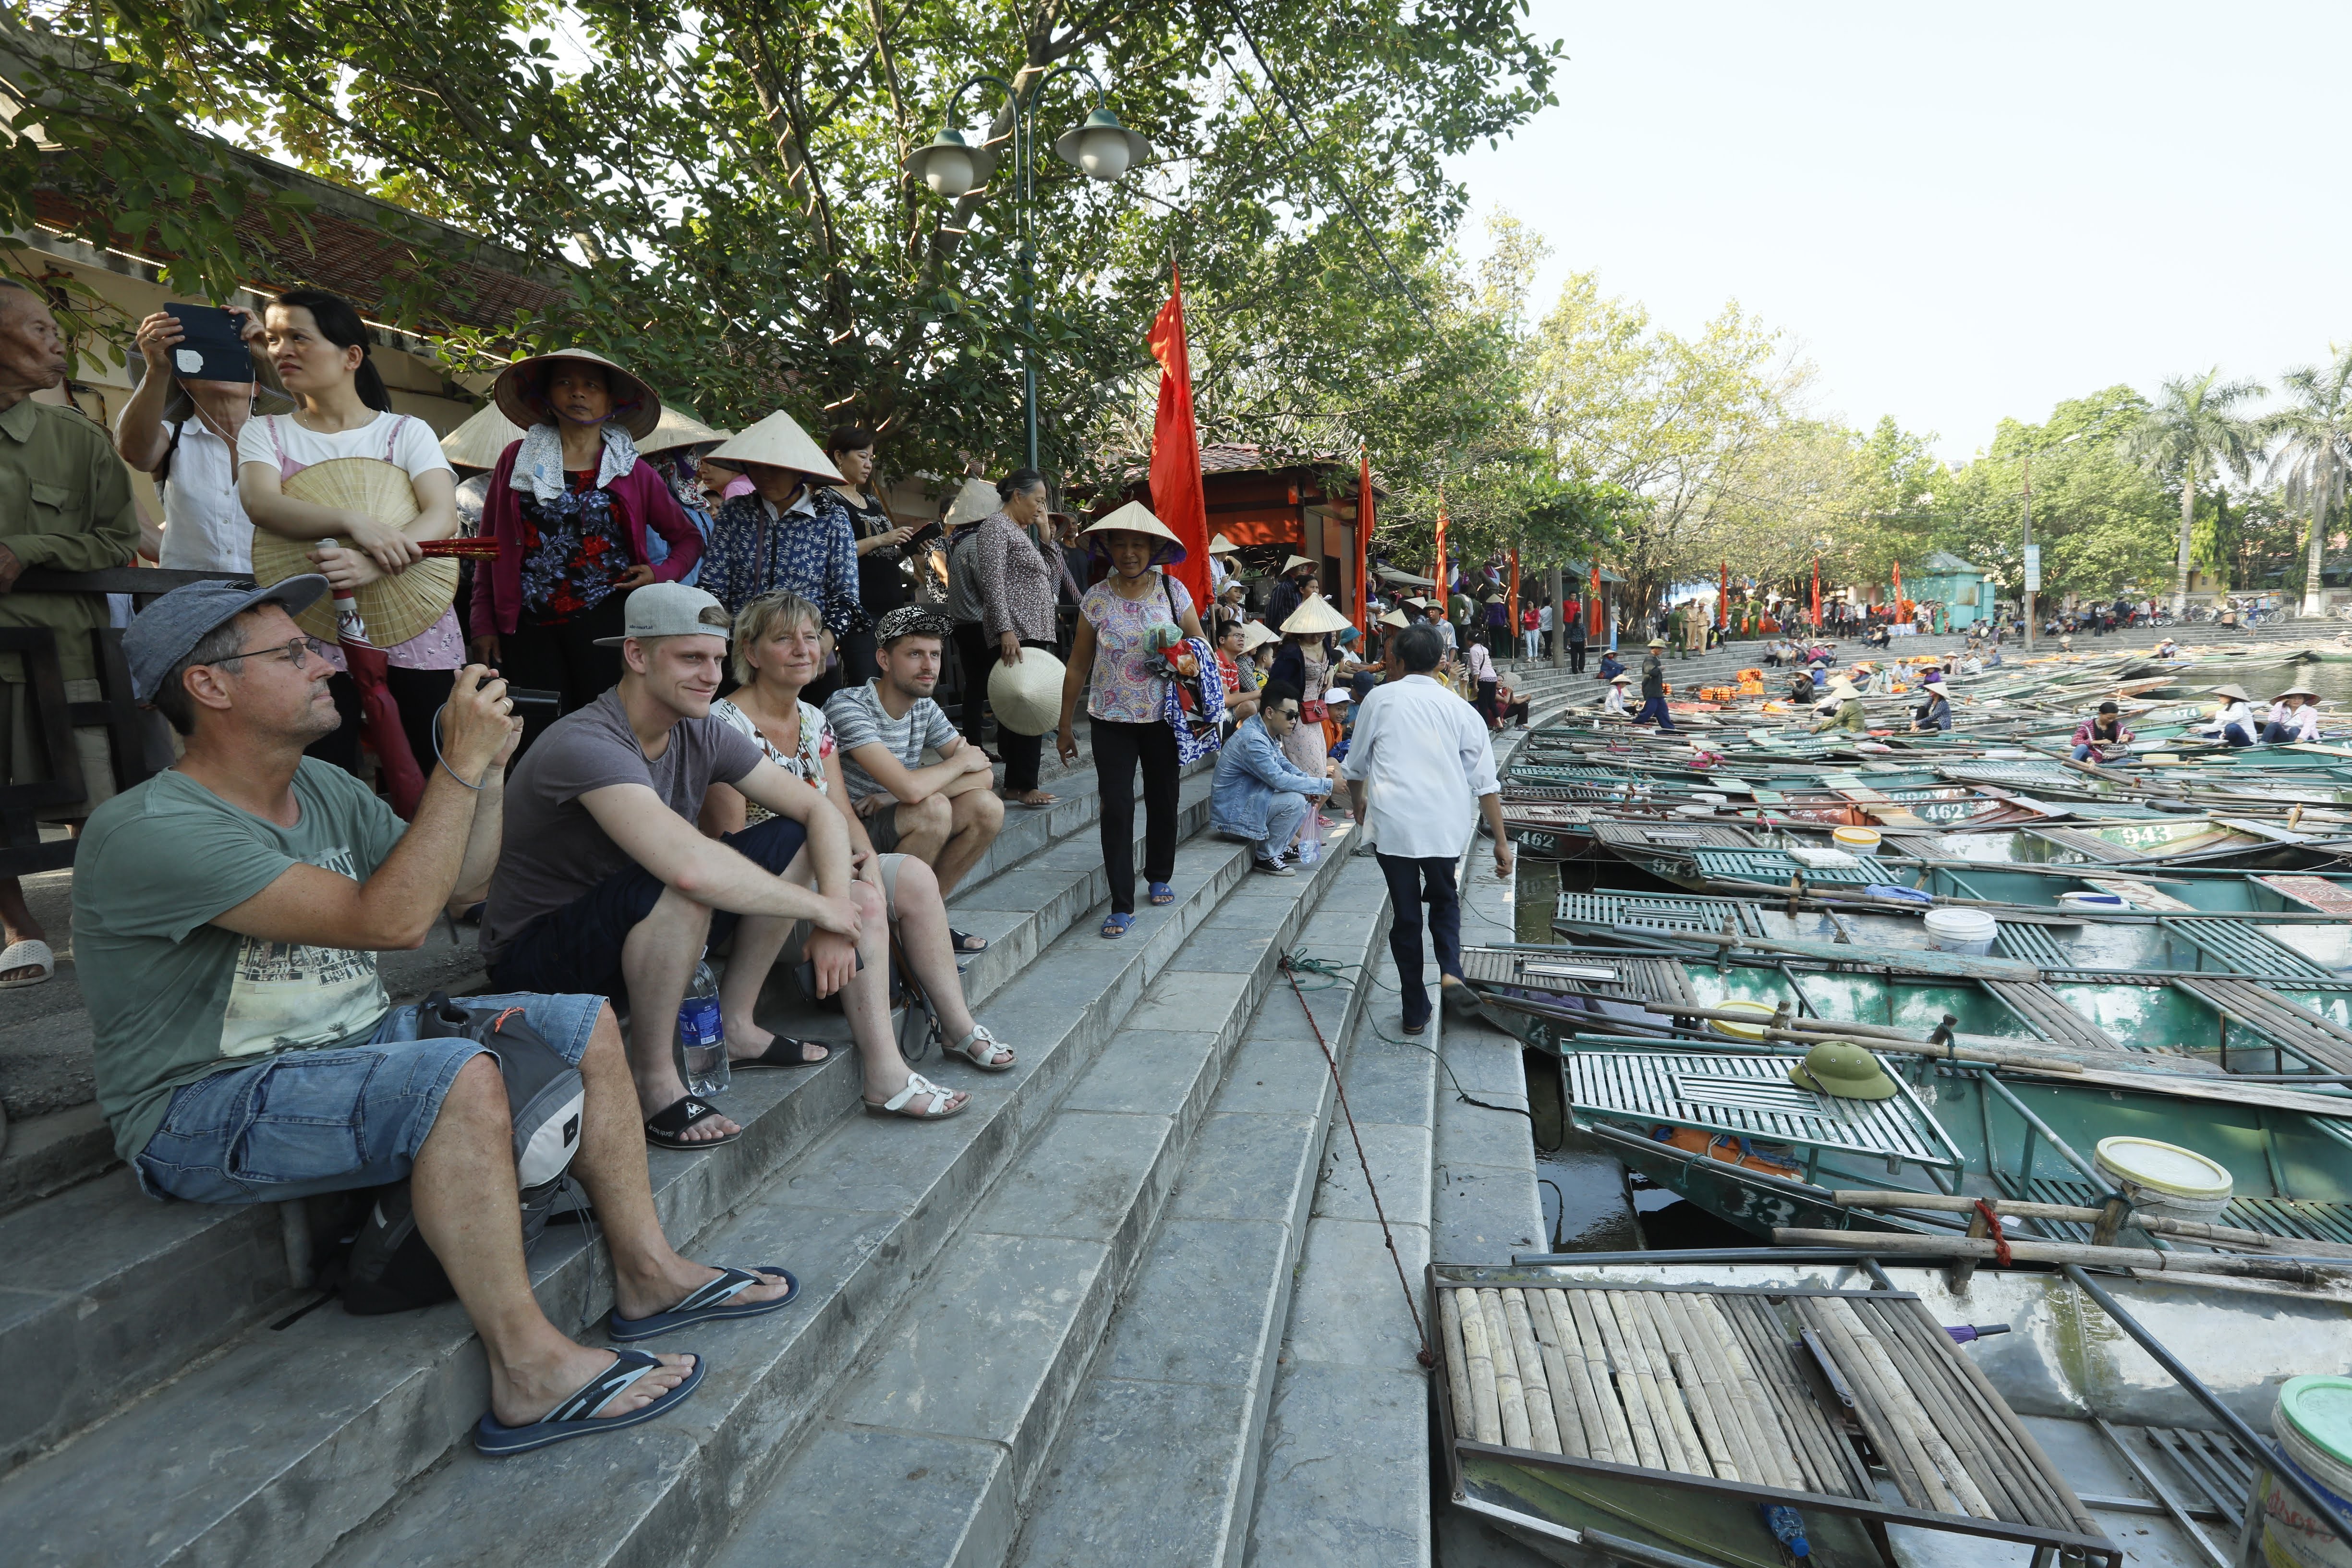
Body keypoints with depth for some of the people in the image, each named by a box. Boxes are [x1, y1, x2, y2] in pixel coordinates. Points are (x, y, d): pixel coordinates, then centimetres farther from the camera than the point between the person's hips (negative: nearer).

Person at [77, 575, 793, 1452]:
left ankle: (646, 1275, 4)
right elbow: (392, 919, -31)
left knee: (585, 1025, 0)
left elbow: (458, 881, 14)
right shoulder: (149, 831, -22)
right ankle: (528, 1370, -24)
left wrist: (490, 767, -1)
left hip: (354, 1043, 9)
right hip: (207, 1108, -9)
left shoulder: (323, 789, 6)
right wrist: (460, 764, -26)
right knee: (461, 1077, -35)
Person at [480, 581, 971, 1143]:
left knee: (791, 841, -7)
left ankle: (734, 1025, 0)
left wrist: (838, 913, -22)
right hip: (537, 955, -7)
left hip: (643, 932, 8)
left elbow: (820, 812, -6)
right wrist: (821, 908, -32)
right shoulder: (586, 745, -29)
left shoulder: (702, 734, -4)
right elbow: (690, 865, -44)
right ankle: (652, 1078, -16)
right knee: (682, 889, -37)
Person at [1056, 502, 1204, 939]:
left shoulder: (1174, 592, 0)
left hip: (1163, 717, 1)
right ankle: (1122, 906, 0)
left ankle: (1159, 877, 36)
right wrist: (1066, 725, 6)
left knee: (1163, 800, 12)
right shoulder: (1096, 599, -1)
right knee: (1116, 807, -6)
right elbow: (1078, 665, 4)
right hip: (1112, 720, -1)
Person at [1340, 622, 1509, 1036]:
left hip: (1393, 825, -1)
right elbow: (1485, 782, 2)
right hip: (1446, 826, 1)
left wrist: (1357, 803, 32)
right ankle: (1451, 970, -1)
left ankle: (1415, 1012, 17)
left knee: (1406, 914, 10)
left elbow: (1355, 767, 12)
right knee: (1444, 899, 25)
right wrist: (1501, 841, 7)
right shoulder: (1458, 708, 5)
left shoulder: (1381, 699, 3)